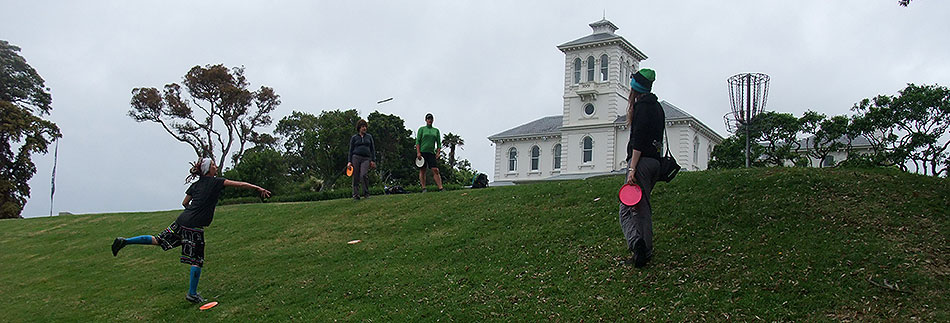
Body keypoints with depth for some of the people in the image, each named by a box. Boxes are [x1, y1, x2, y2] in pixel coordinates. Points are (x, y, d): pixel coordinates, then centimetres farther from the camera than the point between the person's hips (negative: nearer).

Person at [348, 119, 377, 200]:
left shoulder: (369, 137, 15)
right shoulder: (354, 137, 11)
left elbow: (372, 149, 15)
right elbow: (351, 150, 10)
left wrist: (373, 160, 6)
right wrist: (350, 161, 3)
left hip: (366, 159, 0)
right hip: (356, 157, 0)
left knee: (364, 175, -17)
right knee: (356, 177, -2)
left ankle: (366, 194, -7)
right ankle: (356, 195, 5)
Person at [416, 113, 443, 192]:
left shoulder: (436, 130, 14)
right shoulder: (422, 129, 6)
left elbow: (439, 143, 13)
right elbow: (417, 141, 0)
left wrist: (438, 153, 0)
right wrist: (418, 152, -10)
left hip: (431, 153, 2)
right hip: (422, 152, -2)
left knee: (435, 170, -8)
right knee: (422, 171, 0)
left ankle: (440, 188, -14)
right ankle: (424, 188, 3)